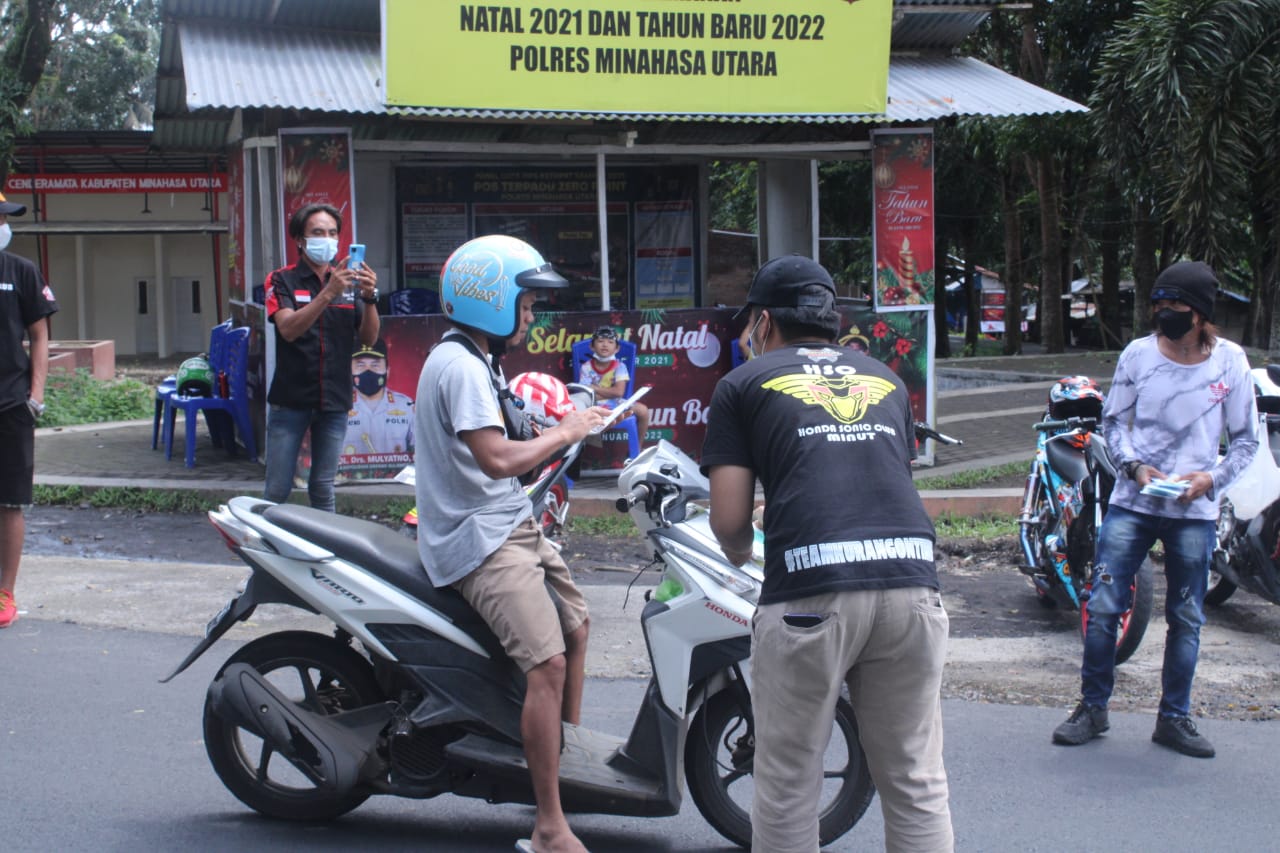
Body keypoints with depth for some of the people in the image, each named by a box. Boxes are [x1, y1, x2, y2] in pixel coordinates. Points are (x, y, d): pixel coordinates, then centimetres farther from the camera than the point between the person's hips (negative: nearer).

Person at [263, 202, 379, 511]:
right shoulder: (282, 281, 0)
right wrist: (328, 293, -28)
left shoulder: (348, 281, 9)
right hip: (291, 401, -3)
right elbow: (289, 329, -17)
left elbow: (370, 337, 1)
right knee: (277, 491, 0)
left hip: (334, 402, 3)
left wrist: (369, 297, -17)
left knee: (323, 490, 9)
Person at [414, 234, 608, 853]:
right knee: (548, 662, -21)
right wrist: (563, 434, -15)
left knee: (576, 624, 24)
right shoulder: (461, 366, -17)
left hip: (511, 527, 11)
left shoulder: (471, 360, 17)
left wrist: (564, 428, 11)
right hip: (480, 540, -11)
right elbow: (496, 459, -27)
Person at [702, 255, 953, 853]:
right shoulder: (885, 380, 24)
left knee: (787, 785, 8)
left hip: (810, 588, -4)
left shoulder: (744, 384, 13)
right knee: (915, 782, 12)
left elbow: (729, 520, 8)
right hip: (910, 579, 4)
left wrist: (739, 554, 29)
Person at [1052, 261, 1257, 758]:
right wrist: (1134, 466, -10)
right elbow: (1113, 421, 7)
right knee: (1103, 606, -3)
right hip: (1133, 502, 0)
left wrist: (1212, 478, -12)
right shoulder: (1138, 354, -2)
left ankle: (1174, 718, 21)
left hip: (1195, 511, 0)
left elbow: (1245, 438, 5)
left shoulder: (1230, 361, -2)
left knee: (1186, 619, 8)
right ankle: (1092, 708, 12)